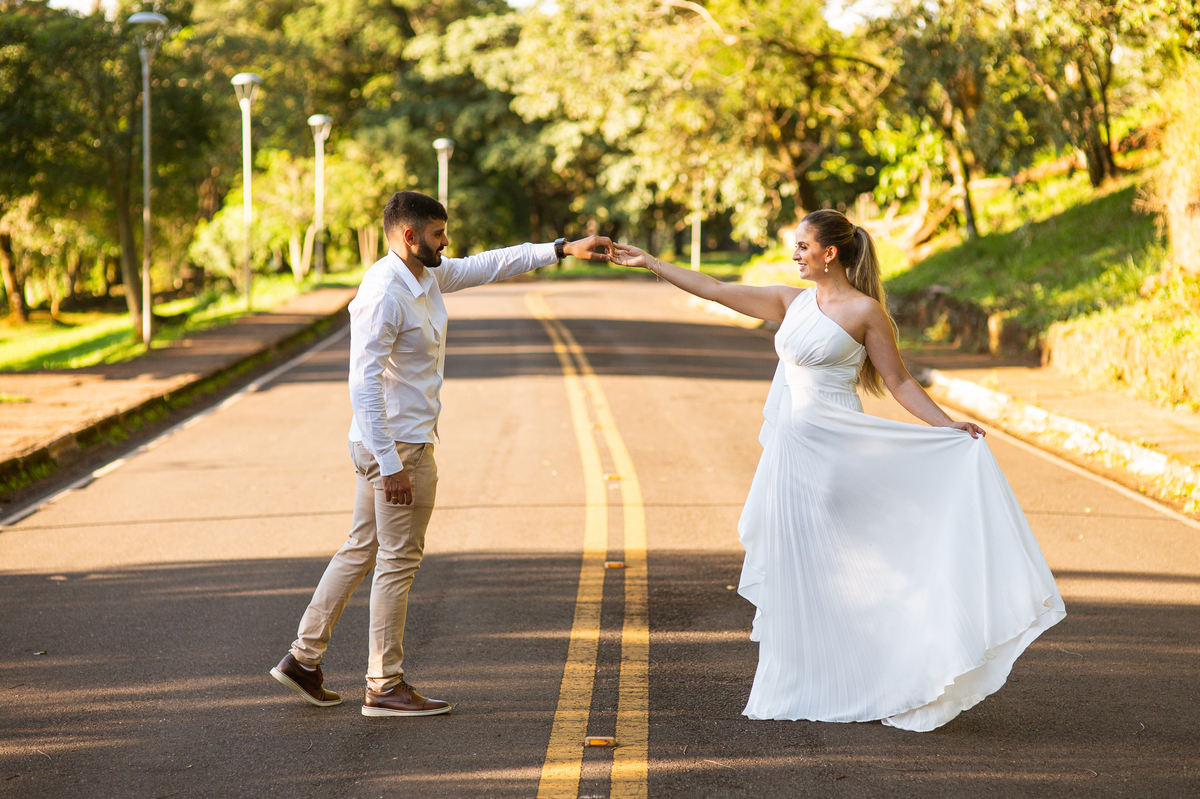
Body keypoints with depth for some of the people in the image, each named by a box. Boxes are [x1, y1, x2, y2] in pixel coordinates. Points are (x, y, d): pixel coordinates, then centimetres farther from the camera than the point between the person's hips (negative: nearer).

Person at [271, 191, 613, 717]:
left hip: (394, 445, 10)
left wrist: (562, 250, 15)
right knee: (398, 561, -1)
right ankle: (384, 688, 8)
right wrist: (391, 464, -26)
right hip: (400, 446, -10)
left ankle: (303, 658, 23)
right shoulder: (384, 295, -21)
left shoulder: (429, 277, 8)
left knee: (362, 550, 16)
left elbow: (488, 266, 21)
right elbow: (364, 384, -24)